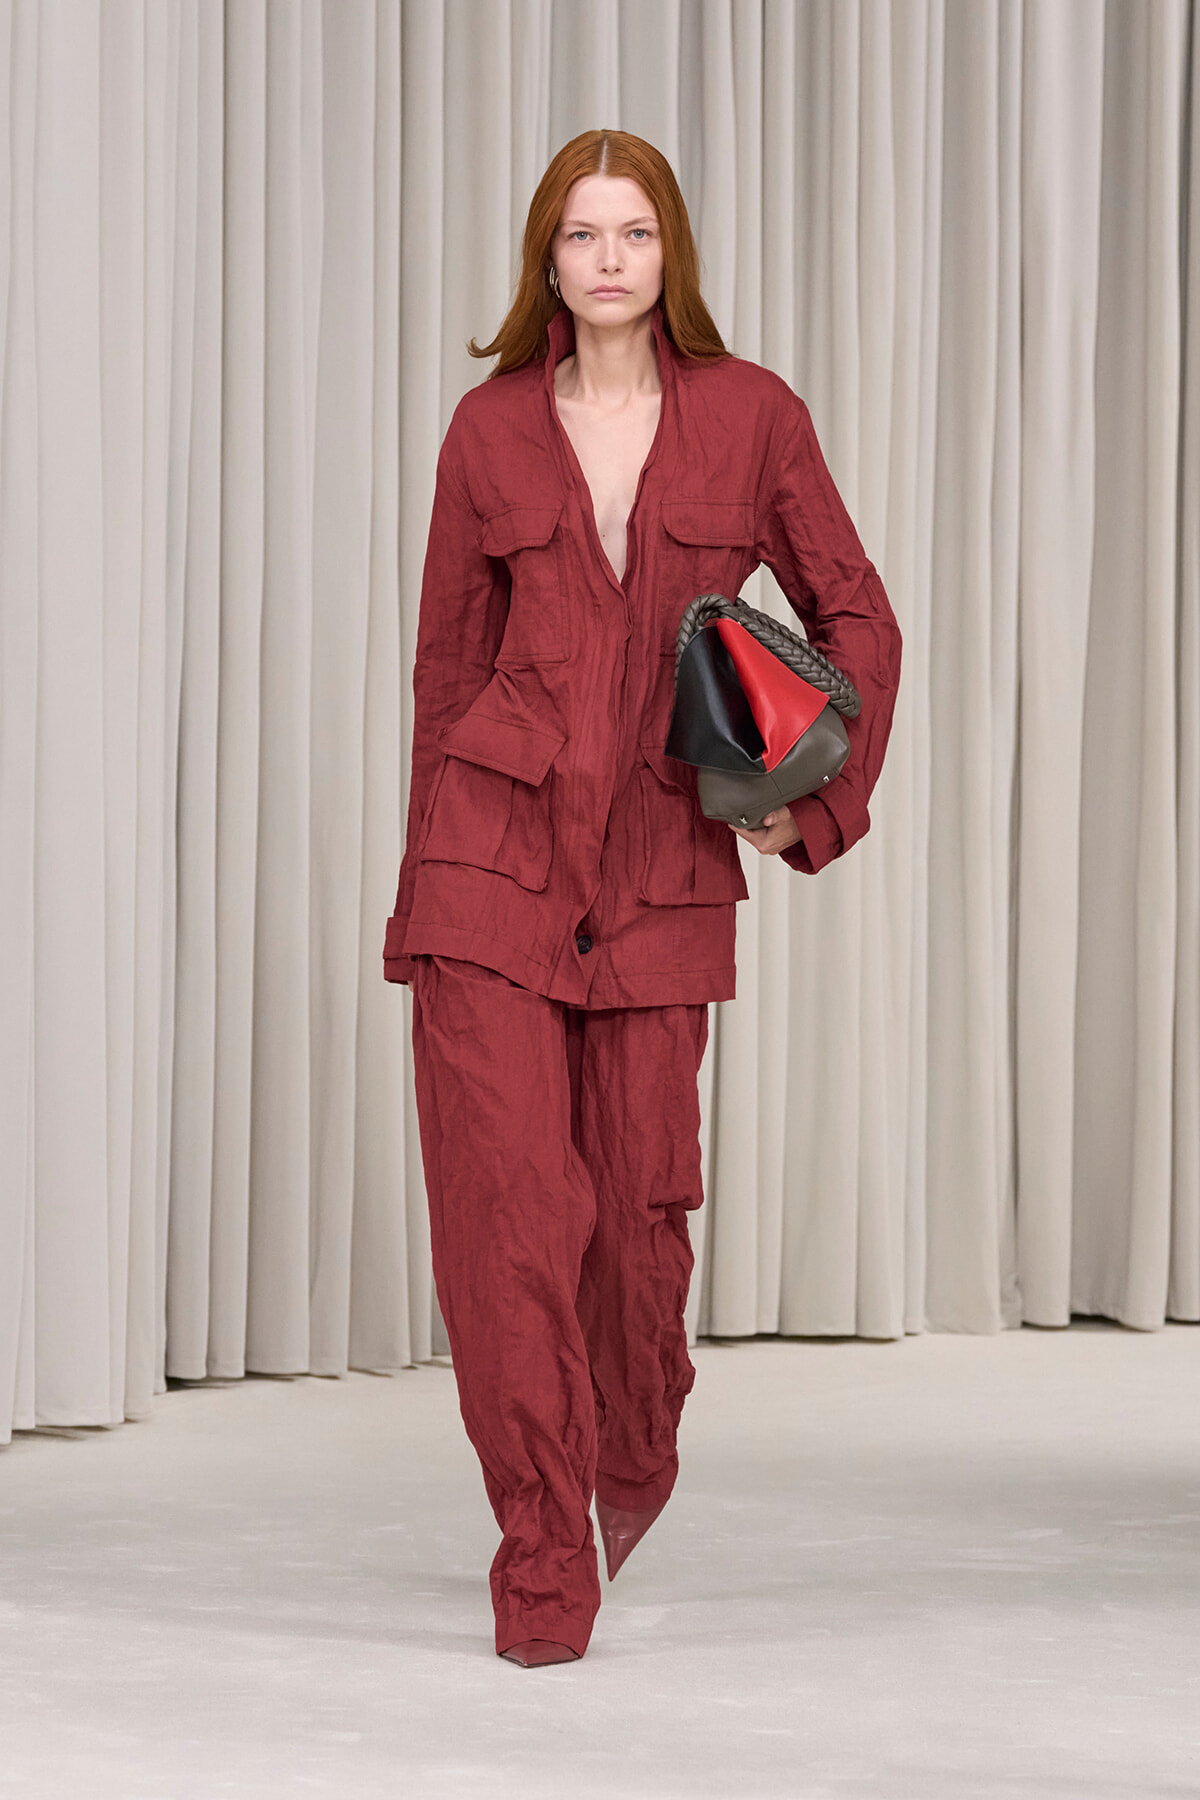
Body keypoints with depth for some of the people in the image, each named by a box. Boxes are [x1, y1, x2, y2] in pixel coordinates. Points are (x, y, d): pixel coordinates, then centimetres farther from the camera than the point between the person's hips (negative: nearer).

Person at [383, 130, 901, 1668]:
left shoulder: (751, 417, 4)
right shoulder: (490, 431, 5)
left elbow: (855, 618, 11)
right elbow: (448, 659, 12)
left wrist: (816, 796, 0)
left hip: (663, 865, 0)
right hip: (492, 847, 0)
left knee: (639, 1198, 4)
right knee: (505, 1196, -9)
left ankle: (634, 1451, 36)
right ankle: (542, 1555, 1)